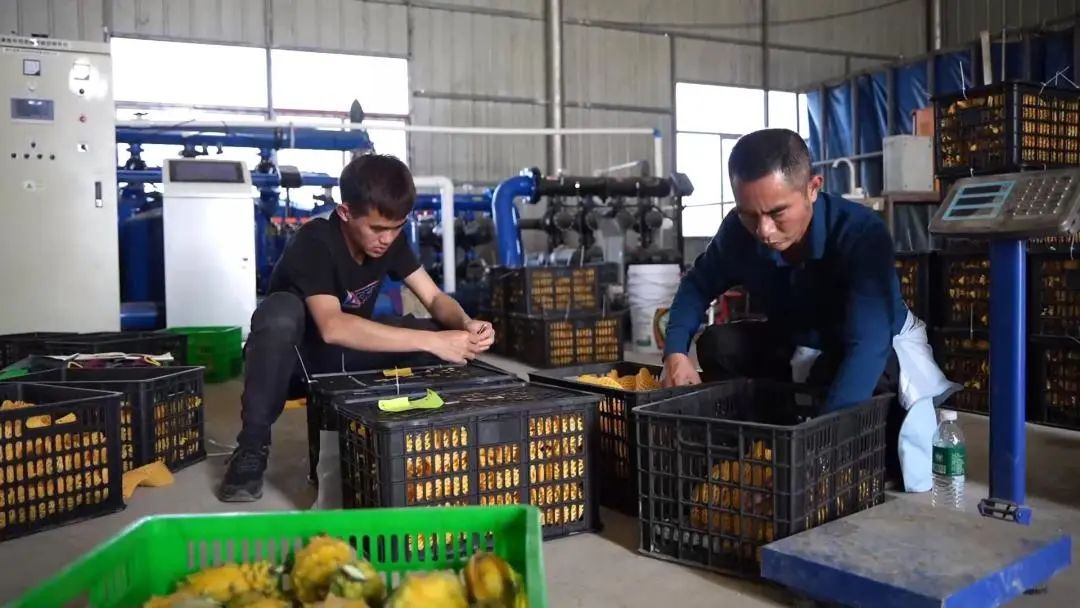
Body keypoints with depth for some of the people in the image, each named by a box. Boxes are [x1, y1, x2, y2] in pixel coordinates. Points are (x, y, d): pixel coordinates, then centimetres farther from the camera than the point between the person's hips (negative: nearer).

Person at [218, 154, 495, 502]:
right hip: (297, 355, -5)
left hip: (350, 354, 5)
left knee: (444, 335, -17)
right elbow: (333, 327, -43)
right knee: (281, 311, -39)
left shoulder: (390, 239, -9)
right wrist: (430, 341, -47)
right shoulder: (315, 243, -28)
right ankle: (253, 446, -22)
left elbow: (435, 299, -7)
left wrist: (466, 325, -31)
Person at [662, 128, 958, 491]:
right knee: (719, 345, -19)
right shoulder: (739, 230, -21)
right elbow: (698, 284, -3)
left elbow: (868, 342, -45)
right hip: (798, 346, 4)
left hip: (880, 350, -4)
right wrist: (675, 352, -23)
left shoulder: (861, 233, -35)